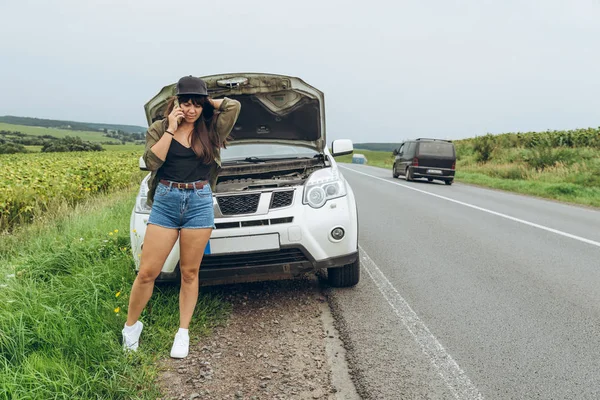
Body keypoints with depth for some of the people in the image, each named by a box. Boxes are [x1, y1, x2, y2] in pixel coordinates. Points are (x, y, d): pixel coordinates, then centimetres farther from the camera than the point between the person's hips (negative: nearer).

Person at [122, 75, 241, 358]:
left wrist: (207, 102, 4)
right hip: (165, 201, 0)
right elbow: (152, 161, -9)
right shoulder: (159, 128, 5)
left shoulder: (210, 130, 6)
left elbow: (234, 106, -5)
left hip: (200, 203, 1)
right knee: (147, 271, -2)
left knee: (190, 273, 7)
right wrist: (171, 129, -10)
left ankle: (183, 333, 17)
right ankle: (131, 325, 19)